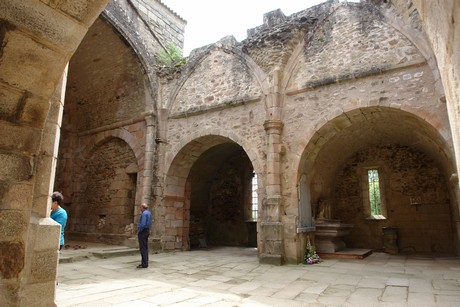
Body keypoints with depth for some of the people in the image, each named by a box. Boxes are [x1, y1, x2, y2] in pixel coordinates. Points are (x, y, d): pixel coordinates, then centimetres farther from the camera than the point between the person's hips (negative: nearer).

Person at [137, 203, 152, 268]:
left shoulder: (144, 213, -17)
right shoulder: (149, 213, 13)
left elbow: (143, 224, -26)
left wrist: (139, 231, -13)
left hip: (142, 232, -10)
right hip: (147, 231, 10)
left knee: (142, 248, -6)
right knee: (145, 248, 12)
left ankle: (144, 264, -5)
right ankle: (145, 262, 17)